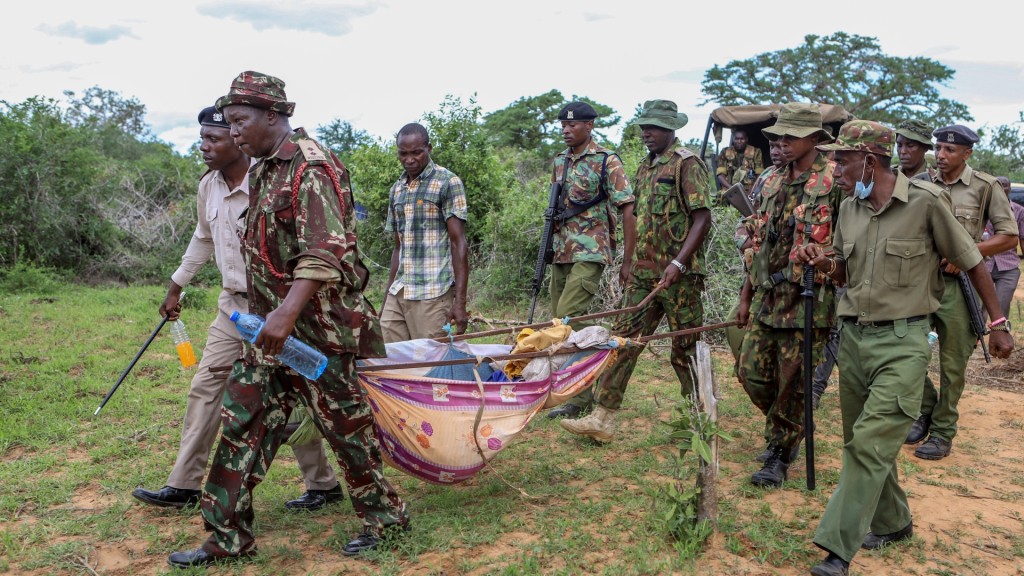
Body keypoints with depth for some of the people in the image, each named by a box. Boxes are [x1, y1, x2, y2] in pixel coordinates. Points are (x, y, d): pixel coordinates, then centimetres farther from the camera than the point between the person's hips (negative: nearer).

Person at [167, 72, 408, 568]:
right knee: (244, 421, 9)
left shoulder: (312, 168, -16)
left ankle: (385, 517, 24)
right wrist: (269, 314, 21)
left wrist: (288, 312, -37)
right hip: (274, 324, 9)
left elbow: (325, 253, -28)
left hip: (318, 327, -9)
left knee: (344, 423, 4)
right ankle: (228, 537, 20)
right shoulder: (264, 171, 14)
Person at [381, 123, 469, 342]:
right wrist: (387, 297, 17)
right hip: (397, 293, 6)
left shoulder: (448, 183, -3)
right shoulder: (396, 190, 15)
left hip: (432, 294, -6)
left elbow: (458, 243, -7)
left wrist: (460, 301, -14)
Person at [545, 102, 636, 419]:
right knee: (559, 320, 9)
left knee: (568, 317, -15)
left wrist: (627, 261, -13)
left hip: (590, 253, -8)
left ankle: (580, 396, -5)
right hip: (561, 252, 8)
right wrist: (549, 244, 13)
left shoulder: (607, 161, -7)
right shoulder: (560, 161, 13)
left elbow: (628, 211, -10)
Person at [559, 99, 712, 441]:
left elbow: (702, 219, -15)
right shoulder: (645, 168, 16)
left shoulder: (687, 164, -8)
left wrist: (678, 263, -23)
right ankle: (602, 418, 6)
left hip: (680, 275, -7)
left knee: (686, 349, 3)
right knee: (623, 339, 3)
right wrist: (632, 263, 19)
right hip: (643, 273, 8)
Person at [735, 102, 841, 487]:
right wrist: (746, 295, 15)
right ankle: (785, 429, 34)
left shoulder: (835, 180, -8)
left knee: (793, 382, 2)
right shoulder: (772, 182, 13)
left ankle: (780, 454, 18)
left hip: (807, 299, -6)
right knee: (752, 373, 10)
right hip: (766, 297, 7)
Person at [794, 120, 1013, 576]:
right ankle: (893, 523, 35)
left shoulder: (925, 201, -12)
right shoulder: (849, 208, 6)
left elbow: (971, 263, -2)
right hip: (853, 336, 7)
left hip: (902, 342, -6)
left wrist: (998, 325, 3)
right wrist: (823, 262, -7)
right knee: (863, 440, 15)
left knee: (870, 442, -12)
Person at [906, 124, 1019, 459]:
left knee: (952, 365, 4)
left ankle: (943, 432, 17)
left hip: (958, 284, -3)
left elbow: (1009, 237, -3)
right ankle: (926, 409, 25)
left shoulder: (985, 187, -3)